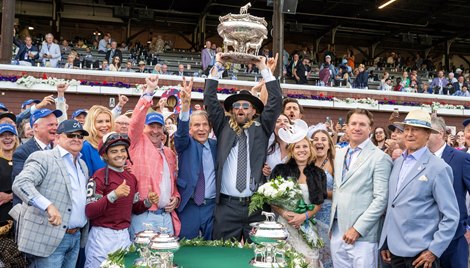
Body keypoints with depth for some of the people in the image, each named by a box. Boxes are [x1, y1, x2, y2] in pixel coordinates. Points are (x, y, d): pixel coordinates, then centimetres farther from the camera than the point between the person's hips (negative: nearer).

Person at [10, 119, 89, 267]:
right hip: (49, 237, -7)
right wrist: (49, 205, -34)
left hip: (76, 237, 7)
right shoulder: (43, 158, -8)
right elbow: (20, 183, -22)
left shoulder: (83, 165, 17)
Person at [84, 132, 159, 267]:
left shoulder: (131, 177, 10)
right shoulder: (99, 176, -10)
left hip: (124, 235, 6)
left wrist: (148, 202, -1)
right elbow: (89, 212, -18)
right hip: (103, 236, -6)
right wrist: (113, 195, -29)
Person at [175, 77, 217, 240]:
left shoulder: (215, 145, 11)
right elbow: (181, 132, -19)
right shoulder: (186, 144, -1)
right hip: (188, 206, -2)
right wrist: (185, 104, -36)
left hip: (212, 206, 3)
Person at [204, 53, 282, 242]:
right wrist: (217, 67, 8)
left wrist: (264, 69, 8)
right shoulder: (223, 127, 11)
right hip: (226, 205, 0)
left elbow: (275, 100, 6)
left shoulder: (261, 129, 10)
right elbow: (210, 99, 8)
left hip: (256, 205, 0)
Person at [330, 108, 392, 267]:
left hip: (362, 235, -6)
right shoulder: (339, 154, 14)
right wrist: (332, 224, 12)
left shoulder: (380, 157, -8)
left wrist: (358, 229, -16)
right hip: (337, 232, 6)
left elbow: (381, 199, -13)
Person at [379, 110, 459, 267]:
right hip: (394, 248, 5)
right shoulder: (397, 163, 7)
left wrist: (434, 250, -13)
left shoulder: (438, 168, -11)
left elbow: (451, 216, -11)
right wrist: (385, 242, 11)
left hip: (421, 252, -5)